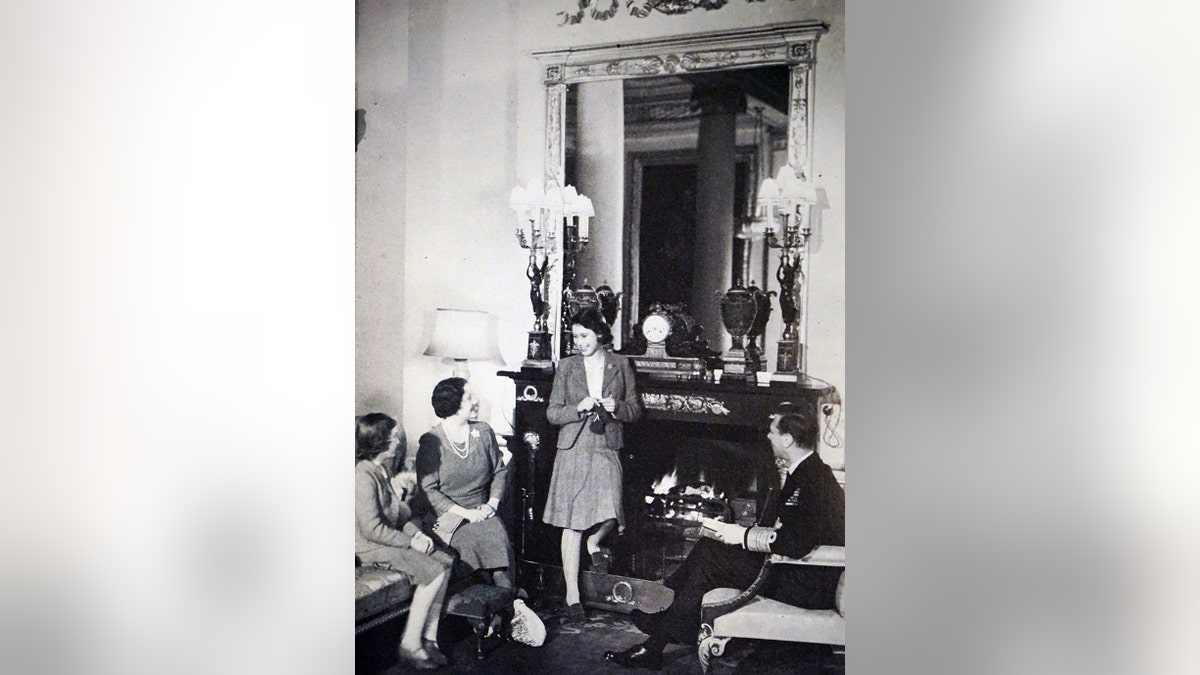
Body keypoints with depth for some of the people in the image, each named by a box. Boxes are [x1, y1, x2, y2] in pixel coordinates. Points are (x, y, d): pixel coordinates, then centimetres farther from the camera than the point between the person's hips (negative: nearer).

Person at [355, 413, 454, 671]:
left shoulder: (382, 468, 8)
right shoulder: (363, 476, -22)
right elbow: (372, 529, -23)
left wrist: (416, 532, 0)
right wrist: (410, 542, -16)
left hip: (391, 537, 9)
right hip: (372, 547, -9)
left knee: (445, 562, -7)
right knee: (434, 572, -20)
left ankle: (429, 638, -4)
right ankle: (410, 645, -11)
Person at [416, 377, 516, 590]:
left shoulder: (483, 432, 8)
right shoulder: (431, 441, -6)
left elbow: (500, 471, 14)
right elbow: (428, 489, -9)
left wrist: (492, 503, -3)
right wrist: (464, 512, -15)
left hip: (482, 512, 4)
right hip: (448, 515, -4)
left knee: (499, 536, -27)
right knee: (478, 538, -30)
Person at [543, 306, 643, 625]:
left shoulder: (620, 364, 7)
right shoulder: (567, 366, 6)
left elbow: (636, 409, 12)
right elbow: (552, 413, 5)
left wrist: (616, 407, -9)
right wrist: (579, 408, -13)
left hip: (607, 449, 0)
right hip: (573, 450, 0)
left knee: (609, 515, -14)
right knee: (571, 524, -1)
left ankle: (594, 543, 25)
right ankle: (572, 596, 8)